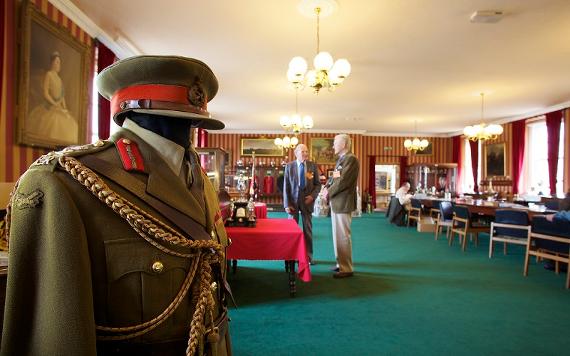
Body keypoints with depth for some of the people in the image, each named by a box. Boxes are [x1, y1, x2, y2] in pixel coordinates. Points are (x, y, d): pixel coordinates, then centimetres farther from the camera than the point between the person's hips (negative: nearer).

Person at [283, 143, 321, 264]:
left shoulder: (313, 166, 2)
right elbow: (286, 186, -3)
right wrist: (287, 204, -9)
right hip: (293, 201, 0)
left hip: (307, 201, 1)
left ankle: (309, 256, 18)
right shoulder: (289, 166, 0)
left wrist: (313, 196, -13)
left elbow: (317, 184, 5)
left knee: (308, 229, 7)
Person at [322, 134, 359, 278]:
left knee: (343, 236, -3)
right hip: (336, 203, 10)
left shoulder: (351, 159, -14)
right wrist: (327, 187, 1)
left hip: (343, 203, -10)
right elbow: (334, 177, 19)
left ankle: (346, 269, 7)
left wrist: (329, 193, -10)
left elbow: (343, 181, -20)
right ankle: (341, 263, 27)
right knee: (337, 235, 16)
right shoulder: (341, 159, 16)